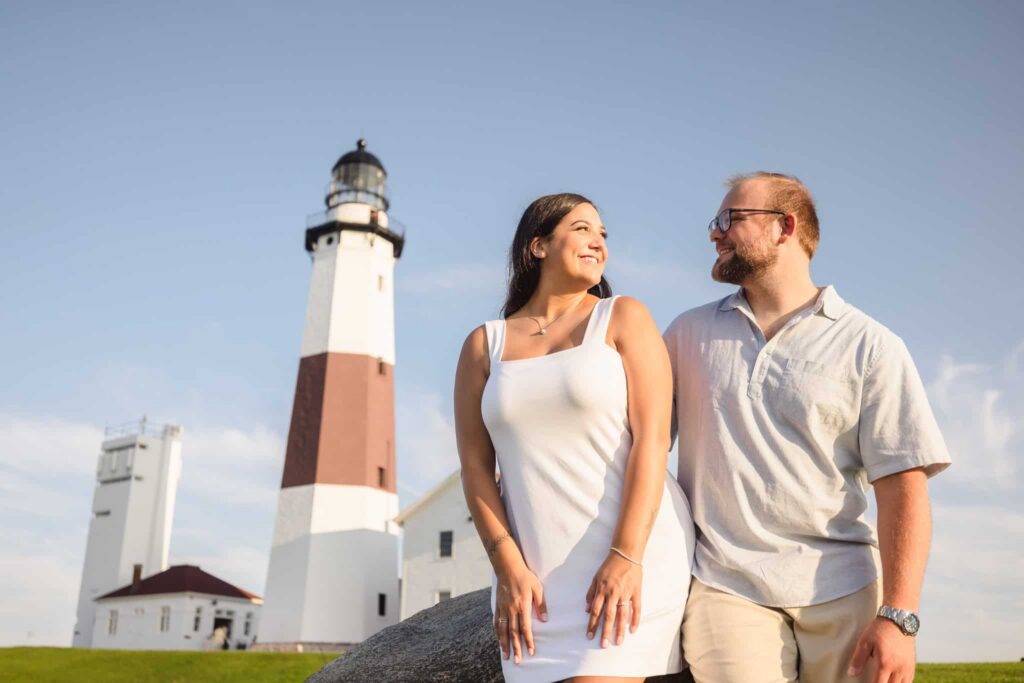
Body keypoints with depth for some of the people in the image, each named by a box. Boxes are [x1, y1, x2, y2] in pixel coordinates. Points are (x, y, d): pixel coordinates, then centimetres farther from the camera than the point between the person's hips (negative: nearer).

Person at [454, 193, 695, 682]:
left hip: (634, 551, -2)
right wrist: (508, 567, -7)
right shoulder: (484, 345, 9)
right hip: (537, 569, 3)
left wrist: (627, 558, -15)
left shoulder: (623, 318, 2)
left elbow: (652, 438, -7)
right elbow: (475, 466, 4)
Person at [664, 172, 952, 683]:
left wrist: (898, 616, -11)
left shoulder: (869, 347, 1)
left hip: (842, 590, -1)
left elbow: (902, 487, -3)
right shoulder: (689, 333, 10)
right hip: (724, 588, 1)